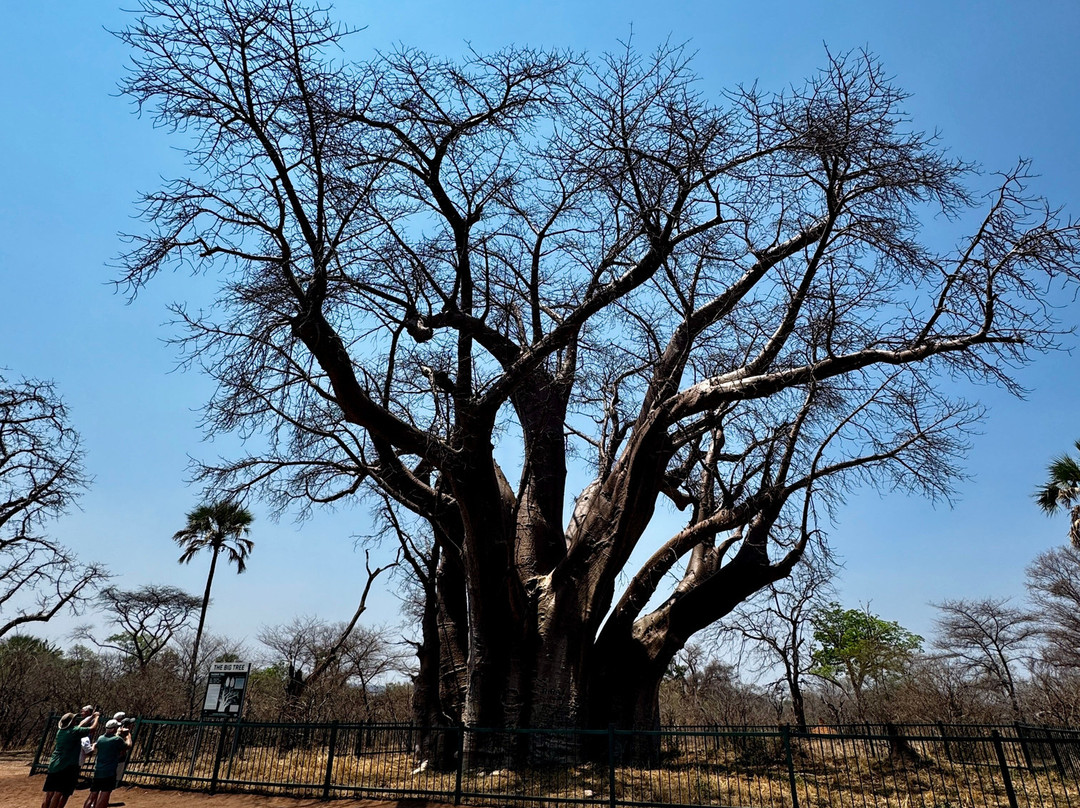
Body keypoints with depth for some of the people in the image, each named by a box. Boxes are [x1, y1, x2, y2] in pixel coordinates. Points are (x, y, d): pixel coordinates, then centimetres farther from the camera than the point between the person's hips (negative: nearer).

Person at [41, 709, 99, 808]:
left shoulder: (61, 731, 10)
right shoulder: (75, 731, -13)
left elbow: (81, 725, 24)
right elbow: (92, 728, -3)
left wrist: (91, 716, 32)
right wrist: (96, 717, 14)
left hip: (54, 766, 7)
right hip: (67, 767, -7)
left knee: (49, 794, 10)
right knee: (58, 794, -6)